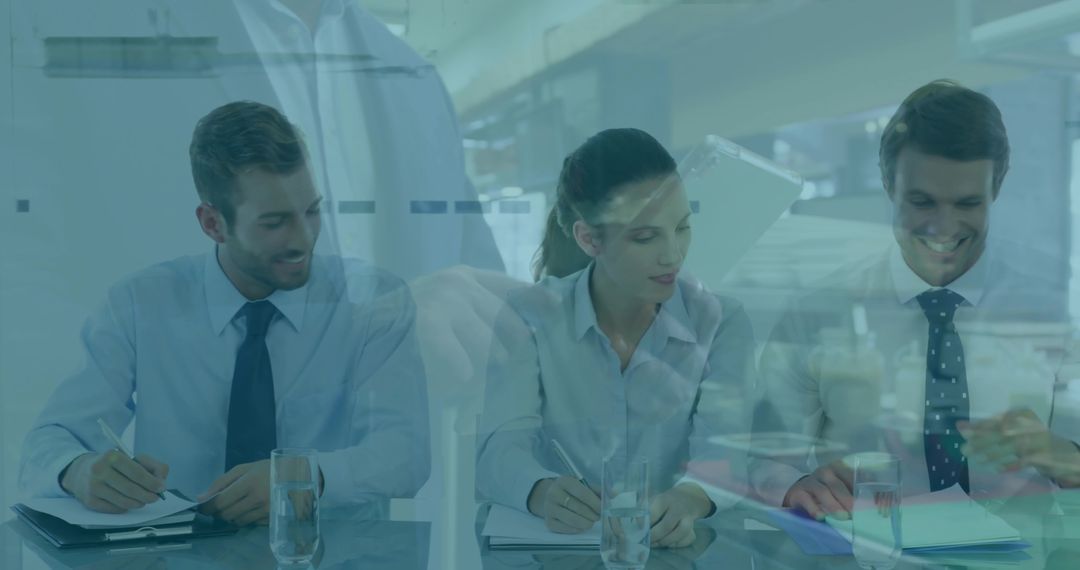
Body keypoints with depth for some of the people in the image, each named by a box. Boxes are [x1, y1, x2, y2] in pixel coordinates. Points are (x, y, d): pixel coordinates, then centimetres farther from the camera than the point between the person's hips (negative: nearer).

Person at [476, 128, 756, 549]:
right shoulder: (527, 317, -2)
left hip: (671, 548, 1)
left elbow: (724, 450, -14)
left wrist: (691, 499, -37)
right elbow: (499, 450, -14)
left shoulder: (722, 324, 0)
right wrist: (542, 493, -37)